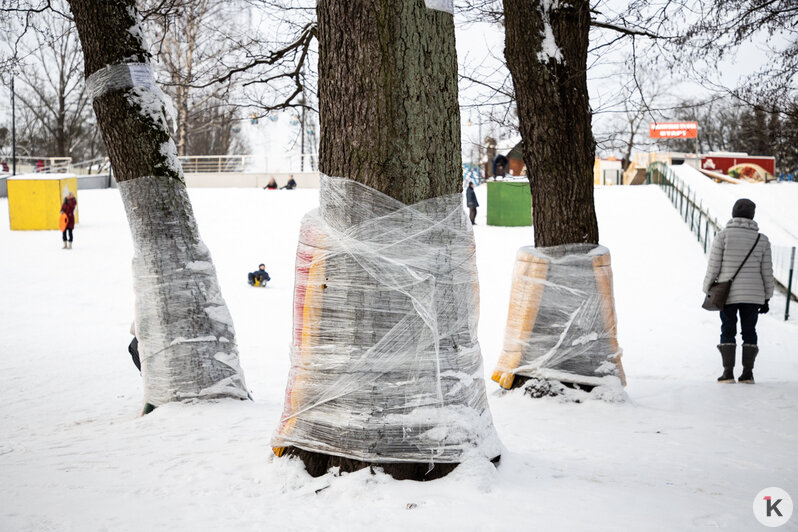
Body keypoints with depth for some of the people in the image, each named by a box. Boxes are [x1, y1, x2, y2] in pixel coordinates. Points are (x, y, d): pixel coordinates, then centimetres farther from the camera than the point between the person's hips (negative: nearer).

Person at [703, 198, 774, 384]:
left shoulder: (723, 236, -6)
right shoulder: (762, 240, 1)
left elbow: (713, 267, -5)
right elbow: (767, 271, 5)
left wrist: (708, 290, 6)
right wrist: (766, 297, 13)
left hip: (727, 294, -2)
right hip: (753, 295, 2)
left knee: (728, 331, 5)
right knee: (749, 331, 9)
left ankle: (728, 372, 1)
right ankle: (748, 373, 7)